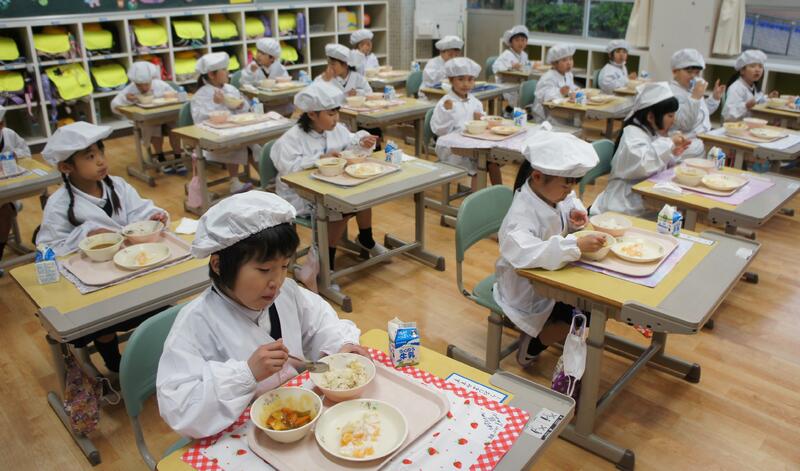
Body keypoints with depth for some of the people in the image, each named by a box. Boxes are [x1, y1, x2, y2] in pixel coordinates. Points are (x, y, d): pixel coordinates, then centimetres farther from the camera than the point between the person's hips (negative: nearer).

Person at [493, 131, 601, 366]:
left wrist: (576, 214, -7)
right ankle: (532, 344, 6)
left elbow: (571, 202, 18)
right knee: (589, 314, -15)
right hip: (526, 288, -9)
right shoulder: (522, 214, -32)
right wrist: (577, 245, -52)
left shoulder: (554, 193, -6)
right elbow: (524, 252, -50)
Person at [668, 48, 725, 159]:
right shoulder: (672, 93, -14)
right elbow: (685, 124, -25)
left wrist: (715, 97, 19)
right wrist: (695, 97, -29)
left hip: (704, 140, 10)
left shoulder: (691, 89, 14)